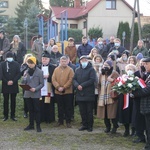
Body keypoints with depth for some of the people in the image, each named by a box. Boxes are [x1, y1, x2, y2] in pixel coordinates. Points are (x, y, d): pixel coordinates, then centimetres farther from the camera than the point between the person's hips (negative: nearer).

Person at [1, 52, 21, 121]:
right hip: (5, 85, 0)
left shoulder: (16, 64, 3)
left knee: (13, 101, 6)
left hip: (14, 85, 1)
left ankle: (13, 115, 13)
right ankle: (5, 115, 12)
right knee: (6, 101, 5)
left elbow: (19, 74, -1)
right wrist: (7, 82, -13)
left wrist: (13, 81, -14)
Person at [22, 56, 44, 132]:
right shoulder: (26, 72, 9)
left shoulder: (39, 72, -4)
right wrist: (24, 78, -12)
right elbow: (23, 83, 9)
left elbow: (42, 84, -4)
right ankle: (31, 124, 20)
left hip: (36, 94, -4)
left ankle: (38, 125, 4)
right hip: (27, 94, 4)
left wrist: (35, 89, -19)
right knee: (30, 110, 11)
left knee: (37, 110, -1)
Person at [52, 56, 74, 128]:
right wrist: (58, 87, -13)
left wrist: (63, 87, -16)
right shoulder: (56, 69, 8)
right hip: (58, 92, 3)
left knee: (68, 107, 2)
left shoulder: (70, 70, -2)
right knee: (60, 107, 11)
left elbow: (70, 80, -10)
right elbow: (53, 79, 1)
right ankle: (60, 121, 21)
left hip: (67, 92, -3)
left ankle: (68, 121, 10)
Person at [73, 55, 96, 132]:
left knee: (89, 111, 2)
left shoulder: (91, 69, -2)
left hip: (89, 94, -4)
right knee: (82, 111, 9)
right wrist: (77, 85, -12)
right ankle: (84, 125, 20)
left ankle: (90, 126, 10)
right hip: (80, 94, 5)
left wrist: (82, 85, -15)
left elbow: (92, 80, -13)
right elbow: (74, 79, 9)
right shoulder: (77, 70, 14)